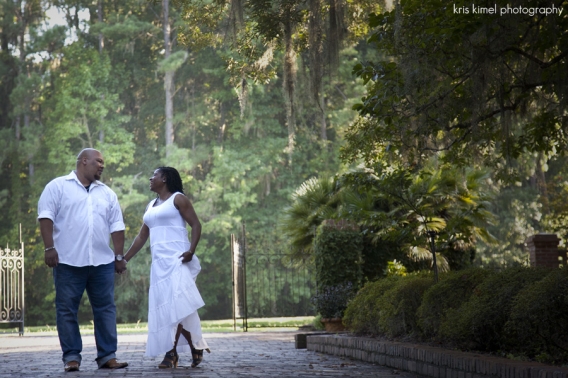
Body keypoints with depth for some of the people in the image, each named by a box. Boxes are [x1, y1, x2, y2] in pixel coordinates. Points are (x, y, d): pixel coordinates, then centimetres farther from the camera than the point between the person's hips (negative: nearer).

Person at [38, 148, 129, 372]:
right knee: (67, 310, -1)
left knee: (105, 308, 3)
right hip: (68, 261, -4)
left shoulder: (107, 193, 16)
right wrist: (49, 247, -13)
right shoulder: (58, 186, 2)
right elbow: (46, 216, -5)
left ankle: (107, 356, 7)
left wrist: (119, 256, 11)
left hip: (102, 262, 4)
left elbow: (116, 226, 16)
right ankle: (71, 357, 5)